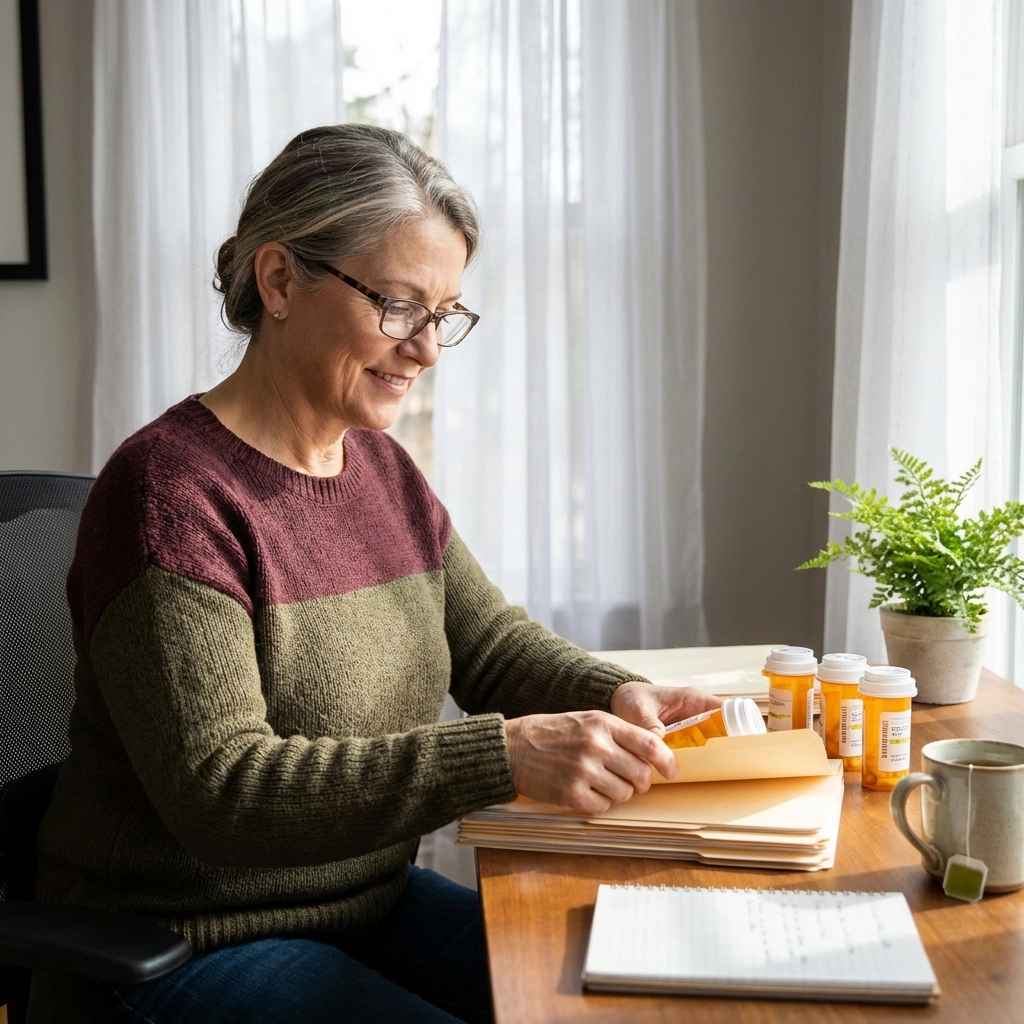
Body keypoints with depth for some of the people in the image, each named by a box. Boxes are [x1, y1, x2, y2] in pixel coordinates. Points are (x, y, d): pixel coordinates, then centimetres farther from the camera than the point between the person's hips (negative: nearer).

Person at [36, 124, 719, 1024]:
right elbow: (222, 790, -27)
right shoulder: (171, 488, -21)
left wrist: (616, 698, -12)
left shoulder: (381, 468, 5)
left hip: (372, 903, 8)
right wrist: (506, 756, -35)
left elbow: (494, 644, 10)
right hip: (189, 950, -7)